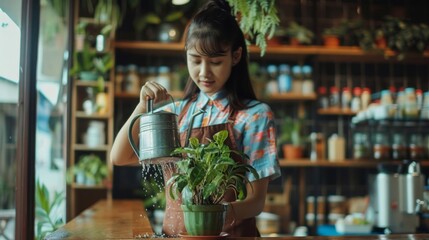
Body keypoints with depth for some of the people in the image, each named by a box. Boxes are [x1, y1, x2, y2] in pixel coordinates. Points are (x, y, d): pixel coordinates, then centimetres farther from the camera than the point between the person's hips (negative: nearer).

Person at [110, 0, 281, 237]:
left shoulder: (254, 115, -5)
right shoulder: (176, 112, 8)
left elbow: (256, 199, -7)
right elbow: (119, 157, 6)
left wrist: (229, 214, -27)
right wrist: (143, 107, -6)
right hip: (173, 230, 4)